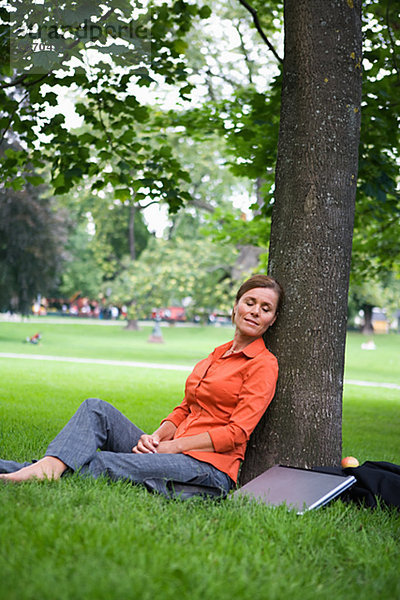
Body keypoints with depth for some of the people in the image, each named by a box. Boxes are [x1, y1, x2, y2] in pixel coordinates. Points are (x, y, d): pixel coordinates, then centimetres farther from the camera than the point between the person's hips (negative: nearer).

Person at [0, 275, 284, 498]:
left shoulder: (263, 364, -3)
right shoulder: (217, 355, 21)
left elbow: (236, 433, -11)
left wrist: (173, 445, -12)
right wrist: (157, 437, -2)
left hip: (211, 468, -7)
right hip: (175, 451, 7)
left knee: (102, 462, -27)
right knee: (97, 408, -10)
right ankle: (50, 465, -31)